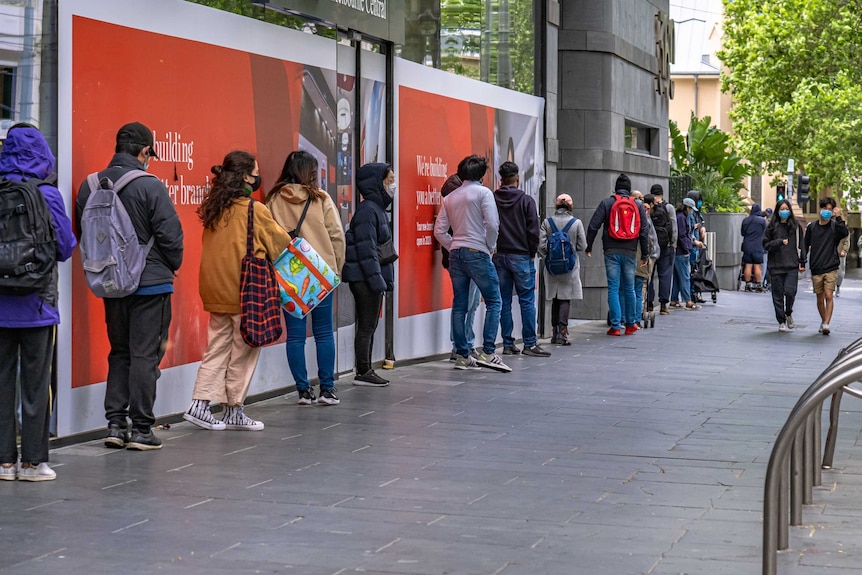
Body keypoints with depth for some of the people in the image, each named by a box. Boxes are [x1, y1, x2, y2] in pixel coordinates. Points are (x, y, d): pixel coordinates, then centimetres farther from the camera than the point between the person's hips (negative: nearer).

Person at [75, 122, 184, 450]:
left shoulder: (90, 186, 1)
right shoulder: (150, 186, -16)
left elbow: (82, 233, 9)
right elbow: (170, 235, -14)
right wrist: (173, 266, 4)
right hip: (151, 283, -5)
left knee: (119, 352, 16)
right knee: (145, 355, 1)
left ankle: (115, 423, 13)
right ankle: (141, 429, 2)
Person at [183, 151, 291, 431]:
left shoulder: (215, 208, 7)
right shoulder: (255, 209, -12)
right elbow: (279, 240, 0)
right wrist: (290, 242, 23)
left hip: (215, 289, 6)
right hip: (245, 289, -6)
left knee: (217, 347, 11)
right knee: (244, 350, 6)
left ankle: (199, 405, 2)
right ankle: (234, 411, 12)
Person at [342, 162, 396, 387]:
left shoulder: (377, 208, 17)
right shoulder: (367, 210, -14)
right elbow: (366, 248, -19)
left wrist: (385, 278, 17)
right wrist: (376, 278, -21)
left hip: (372, 278, 10)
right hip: (365, 278, -10)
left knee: (370, 326, 12)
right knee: (366, 326, -5)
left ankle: (366, 371, 17)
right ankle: (363, 373, 0)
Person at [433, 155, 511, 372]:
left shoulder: (450, 198, 13)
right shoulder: (483, 192, -3)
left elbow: (439, 230, 8)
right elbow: (492, 224, -13)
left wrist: (453, 247, 15)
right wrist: (490, 246, 2)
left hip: (455, 255, 6)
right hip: (477, 252, -6)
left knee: (459, 305, 7)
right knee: (493, 301, 0)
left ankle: (463, 356, 9)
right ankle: (487, 352, -10)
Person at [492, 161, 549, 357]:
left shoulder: (492, 200, 2)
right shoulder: (526, 201, -5)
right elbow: (533, 231, -7)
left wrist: (493, 250, 10)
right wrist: (532, 253, 4)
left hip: (499, 256, 3)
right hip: (521, 256, -3)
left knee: (504, 302, 7)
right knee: (527, 301, 1)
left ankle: (508, 344, 8)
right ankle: (530, 344, -1)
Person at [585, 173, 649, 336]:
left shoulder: (606, 203, 2)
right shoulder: (638, 206, 7)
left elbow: (593, 226, -4)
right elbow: (644, 232, 6)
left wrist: (588, 247, 2)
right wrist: (645, 255, 10)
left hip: (611, 252, -2)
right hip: (630, 252, 2)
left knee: (613, 288, -1)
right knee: (629, 288, 12)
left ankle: (615, 326, -5)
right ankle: (631, 324, 19)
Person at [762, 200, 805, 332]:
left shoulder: (796, 226, 8)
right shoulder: (772, 227, 6)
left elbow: (800, 245, 11)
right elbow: (766, 244, 3)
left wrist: (802, 263, 6)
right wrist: (780, 242, -11)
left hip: (792, 266, 0)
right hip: (776, 265, 1)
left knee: (790, 291, -14)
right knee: (778, 294, 2)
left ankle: (788, 314, 15)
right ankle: (781, 322, 14)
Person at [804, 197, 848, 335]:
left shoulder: (835, 226, -1)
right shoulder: (811, 226, 6)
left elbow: (845, 233, -23)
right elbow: (806, 246, 12)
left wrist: (838, 218, -26)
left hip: (831, 268, -3)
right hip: (816, 269, 3)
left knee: (829, 296, -13)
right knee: (820, 298, 9)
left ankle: (826, 324, -16)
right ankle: (823, 320, 27)